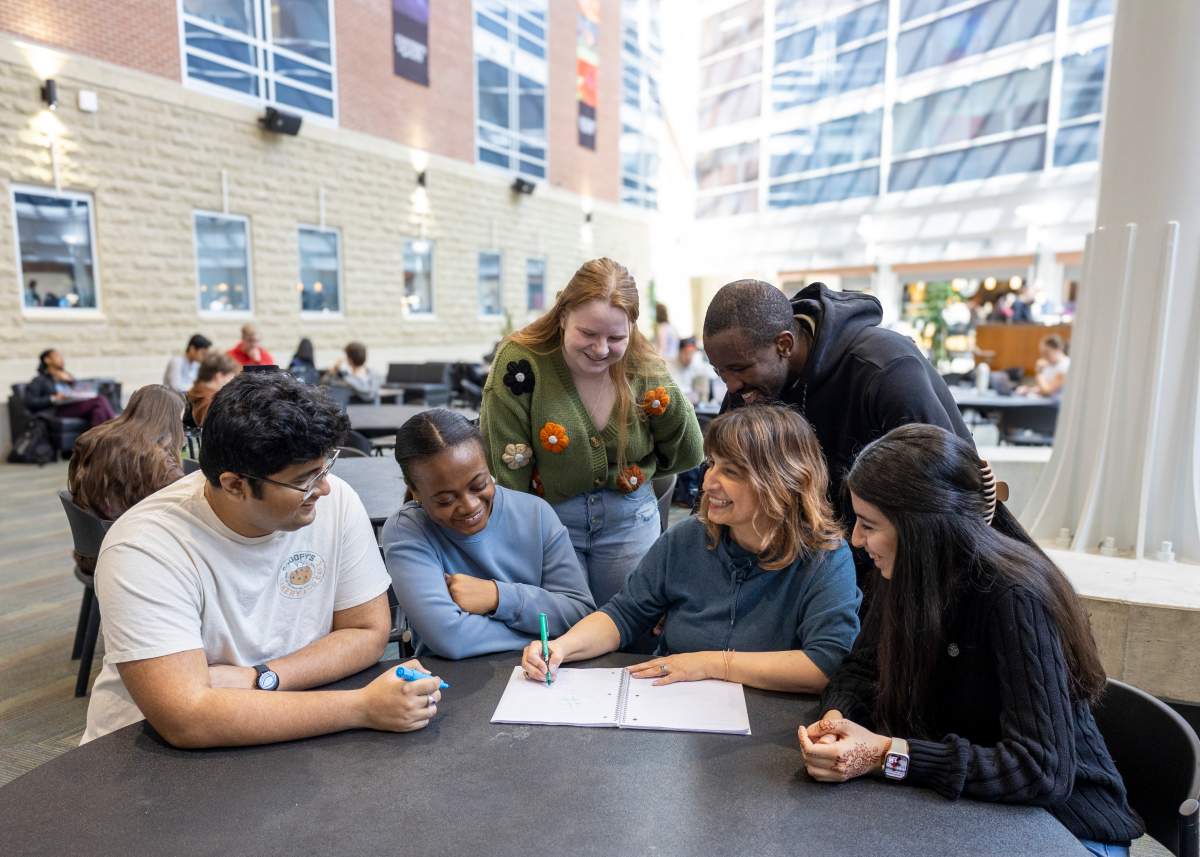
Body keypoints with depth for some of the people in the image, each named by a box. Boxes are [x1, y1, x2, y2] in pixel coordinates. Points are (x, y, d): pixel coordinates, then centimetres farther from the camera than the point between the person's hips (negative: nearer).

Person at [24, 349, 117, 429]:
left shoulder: (67, 378, 36)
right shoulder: (39, 381, 20)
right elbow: (30, 402, 4)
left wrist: (71, 381, 9)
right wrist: (53, 399, -11)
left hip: (79, 406, 5)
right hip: (59, 410, -5)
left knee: (99, 408, -36)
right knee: (100, 400, -33)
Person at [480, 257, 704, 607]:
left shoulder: (644, 369, -9)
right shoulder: (521, 362, -18)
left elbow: (687, 457, 2)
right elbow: (509, 473, -12)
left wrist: (666, 396, -9)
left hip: (630, 519, 3)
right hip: (547, 517, -2)